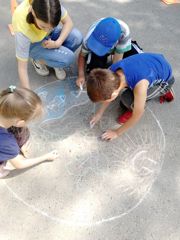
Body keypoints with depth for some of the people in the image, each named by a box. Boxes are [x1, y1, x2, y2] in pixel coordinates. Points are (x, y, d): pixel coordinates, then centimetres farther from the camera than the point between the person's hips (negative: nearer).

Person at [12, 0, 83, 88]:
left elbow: (68, 22, -15)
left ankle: (57, 58, 4)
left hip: (50, 34, 4)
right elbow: (22, 67, -31)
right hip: (33, 44, -4)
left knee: (77, 37, -24)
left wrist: (58, 43, -31)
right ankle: (39, 60, 3)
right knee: (68, 58, -25)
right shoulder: (22, 28, -39)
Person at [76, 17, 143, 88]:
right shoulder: (90, 36, -38)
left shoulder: (124, 32, -42)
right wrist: (81, 75, -33)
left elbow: (117, 60, -34)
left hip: (120, 46, 1)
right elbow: (82, 55, -21)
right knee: (92, 67, -29)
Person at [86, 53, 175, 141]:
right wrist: (100, 113, 2)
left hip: (165, 79, -6)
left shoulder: (140, 85, -45)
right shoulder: (112, 72, -26)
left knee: (127, 99, -28)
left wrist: (117, 132, -15)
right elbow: (109, 93, -3)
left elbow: (137, 116, -28)